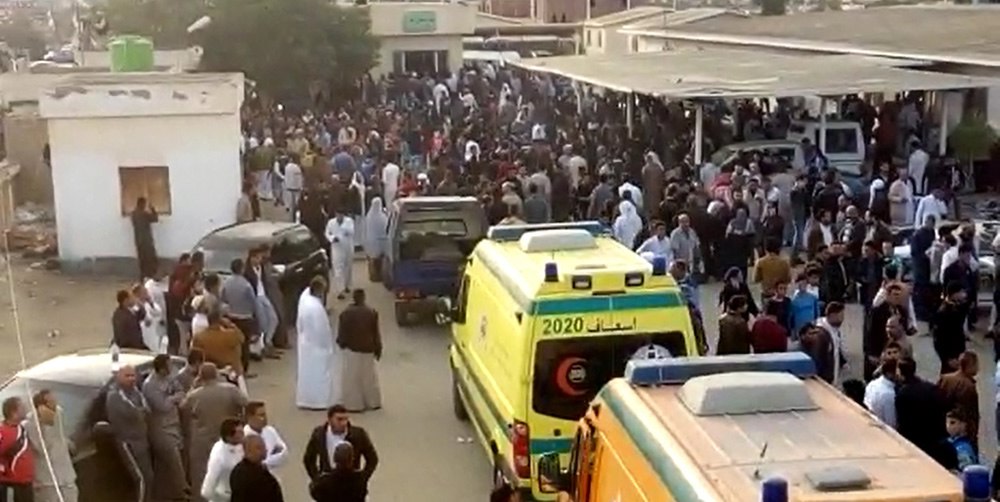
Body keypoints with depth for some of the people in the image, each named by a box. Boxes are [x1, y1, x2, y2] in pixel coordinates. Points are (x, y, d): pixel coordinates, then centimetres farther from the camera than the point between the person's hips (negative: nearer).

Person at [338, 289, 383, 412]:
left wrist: (341, 342, 13)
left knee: (353, 377, 8)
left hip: (351, 349, -2)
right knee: (369, 376, 16)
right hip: (367, 349, 2)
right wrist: (378, 348, 7)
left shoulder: (346, 313, -14)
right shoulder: (372, 312, -8)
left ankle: (354, 404, 10)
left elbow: (341, 332, -6)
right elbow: (376, 333, -3)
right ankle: (373, 402, 23)